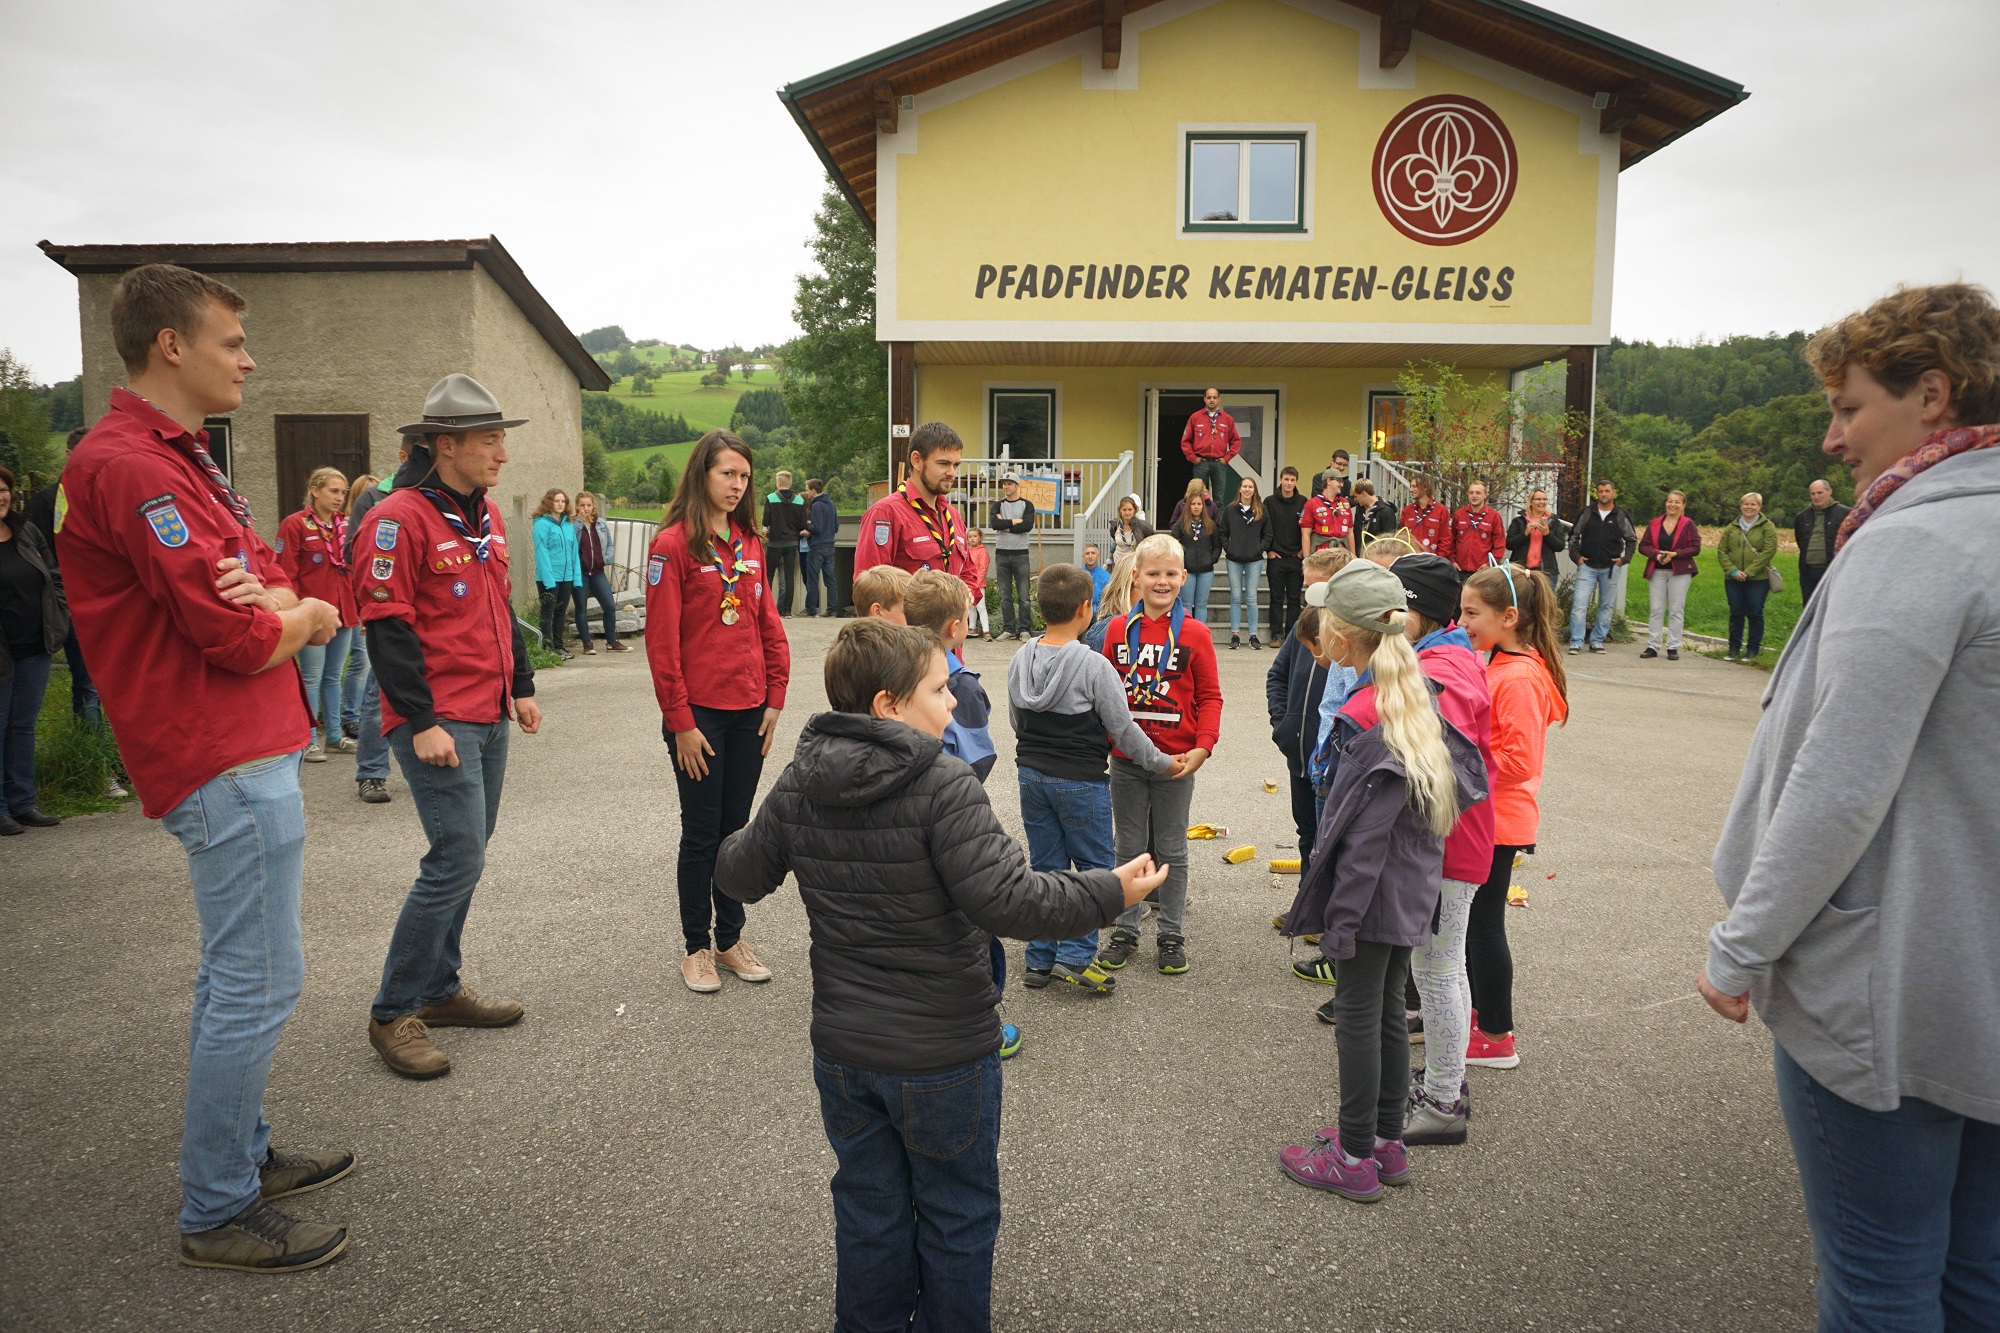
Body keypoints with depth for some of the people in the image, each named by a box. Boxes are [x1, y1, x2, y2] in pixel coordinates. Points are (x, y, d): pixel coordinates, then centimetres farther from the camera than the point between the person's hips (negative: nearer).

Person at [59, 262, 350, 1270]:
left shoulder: (180, 461, 18)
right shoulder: (128, 466, -16)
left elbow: (282, 594, 13)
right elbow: (242, 642, -21)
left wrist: (273, 601, -11)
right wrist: (301, 617, 0)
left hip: (245, 752, 11)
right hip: (227, 767, -11)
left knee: (233, 977, 18)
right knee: (258, 986, -4)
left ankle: (243, 1155, 32)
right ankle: (217, 1216, 9)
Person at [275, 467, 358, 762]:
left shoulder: (345, 524, 10)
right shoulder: (295, 525, -7)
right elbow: (286, 575, -10)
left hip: (343, 613, 6)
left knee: (334, 676, 13)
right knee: (312, 678, 0)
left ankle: (334, 735, 22)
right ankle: (309, 741, 8)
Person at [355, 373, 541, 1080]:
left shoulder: (485, 514, 14)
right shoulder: (398, 518, -13)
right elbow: (388, 628, -16)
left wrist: (522, 686, 20)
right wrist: (422, 722, -18)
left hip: (489, 717, 9)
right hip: (438, 723, -9)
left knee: (463, 857, 14)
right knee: (458, 859, -10)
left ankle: (441, 989, 28)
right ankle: (393, 1014, 4)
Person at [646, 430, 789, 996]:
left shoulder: (749, 542, 10)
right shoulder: (673, 544, -9)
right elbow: (662, 641, -12)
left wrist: (775, 698, 5)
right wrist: (680, 721, -13)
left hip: (749, 710, 5)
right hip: (700, 713, -5)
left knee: (736, 827, 13)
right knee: (702, 833, 4)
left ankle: (731, 937, 26)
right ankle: (697, 946, 19)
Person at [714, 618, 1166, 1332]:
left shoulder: (797, 786, -4)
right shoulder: (944, 787, -24)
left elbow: (741, 875, 8)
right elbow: (1009, 901, -30)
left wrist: (734, 846, 30)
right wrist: (1112, 890, -19)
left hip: (843, 1051, 6)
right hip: (943, 1058, -5)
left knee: (868, 1212, 23)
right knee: (957, 1217, 17)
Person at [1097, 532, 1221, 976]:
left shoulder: (1194, 633, -5)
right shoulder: (1118, 630, 1)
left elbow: (1210, 696, -4)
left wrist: (1202, 748, -14)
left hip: (1176, 761, -2)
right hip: (1125, 760, 2)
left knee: (1172, 850, 10)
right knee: (1129, 848, 13)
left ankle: (1171, 935, 22)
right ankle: (1126, 931, 25)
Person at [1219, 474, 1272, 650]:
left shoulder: (1262, 511, 4)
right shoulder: (1229, 510, 5)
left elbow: (1268, 535, 7)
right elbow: (1222, 532, 7)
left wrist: (1261, 549, -4)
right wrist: (1228, 549, -3)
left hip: (1254, 560, -1)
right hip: (1234, 559, 1)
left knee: (1251, 597, 0)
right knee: (1235, 597, 3)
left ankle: (1253, 635, 5)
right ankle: (1234, 635, 7)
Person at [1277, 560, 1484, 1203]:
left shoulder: (1370, 723, -24)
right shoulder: (1418, 698, 4)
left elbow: (1363, 838, -23)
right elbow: (1469, 776, 13)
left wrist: (1339, 923, -17)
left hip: (1376, 894, -9)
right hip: (1412, 890, 9)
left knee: (1358, 1017, 4)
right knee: (1388, 1011, 18)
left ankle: (1354, 1159, 17)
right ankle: (1387, 1142, 31)